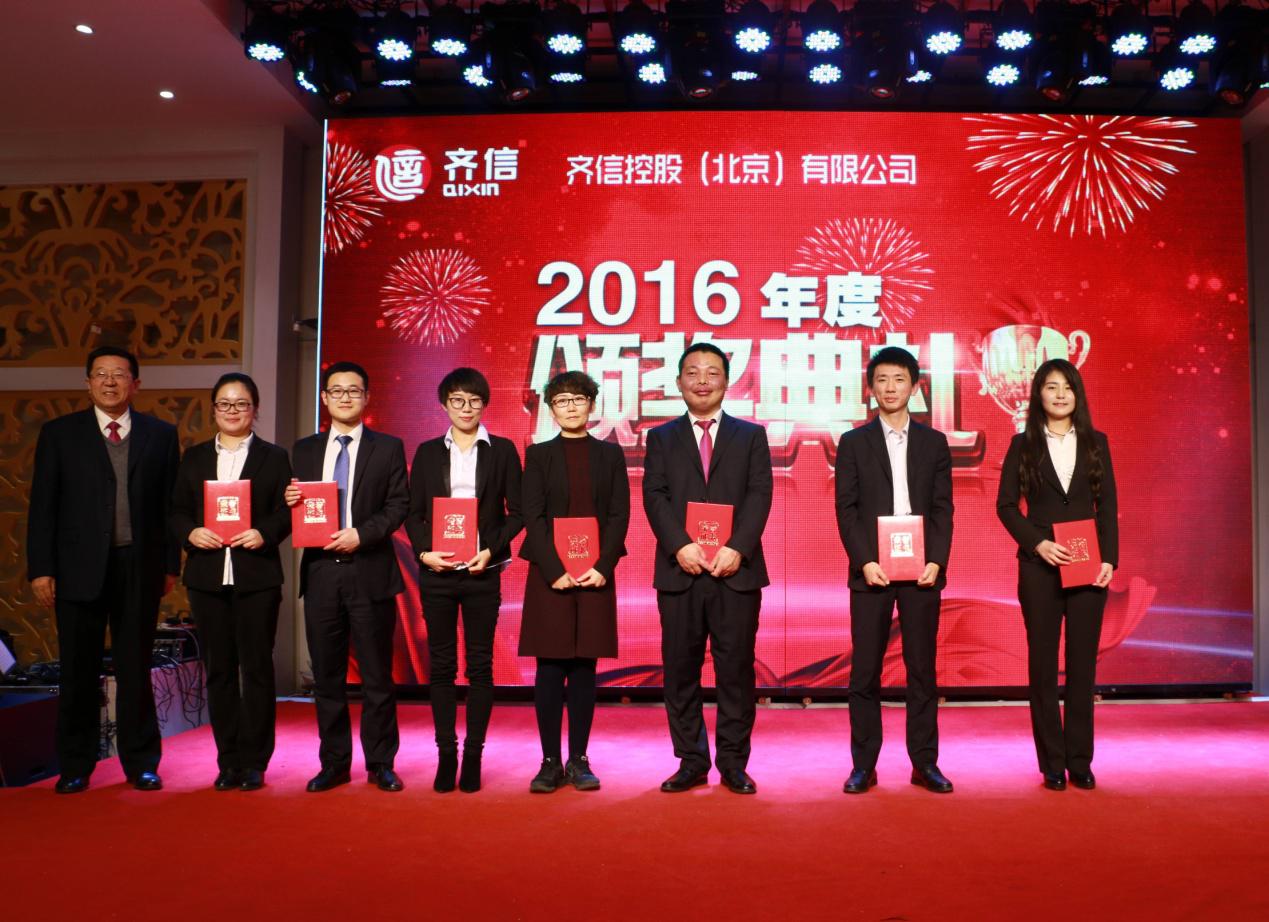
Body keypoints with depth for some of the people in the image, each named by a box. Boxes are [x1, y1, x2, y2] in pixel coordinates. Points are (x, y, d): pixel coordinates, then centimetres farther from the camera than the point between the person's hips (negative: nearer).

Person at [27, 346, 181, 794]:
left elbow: (171, 504, 6)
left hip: (139, 568, 0)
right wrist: (40, 569, -4)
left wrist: (170, 565, 2)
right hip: (79, 569, 0)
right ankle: (75, 766, 20)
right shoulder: (59, 433, 6)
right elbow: (43, 506, 3)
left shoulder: (161, 435, 7)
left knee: (136, 669, 7)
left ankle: (141, 764, 18)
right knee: (78, 672, 7)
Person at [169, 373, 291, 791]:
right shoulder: (194, 457, 14)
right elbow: (177, 512, 10)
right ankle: (228, 761, 16)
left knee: (256, 667, 1)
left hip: (256, 576, -3)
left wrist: (264, 533, -18)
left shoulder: (274, 456, 6)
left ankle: (254, 762, 10)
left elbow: (286, 511, 0)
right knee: (218, 670, 7)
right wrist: (191, 532, -10)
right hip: (208, 576, 3)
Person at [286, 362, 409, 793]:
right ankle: (334, 763, 20)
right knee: (327, 674, 9)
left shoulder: (388, 448, 4)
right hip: (320, 571, 3)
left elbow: (399, 505, -3)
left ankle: (381, 764, 13)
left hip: (369, 571, -3)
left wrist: (361, 534, -16)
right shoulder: (305, 450, 13)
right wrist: (291, 501, -9)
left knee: (377, 675, 3)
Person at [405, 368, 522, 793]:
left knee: (480, 665, 3)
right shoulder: (428, 452, 10)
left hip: (482, 571, -1)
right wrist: (424, 551, -8)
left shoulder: (502, 451, 5)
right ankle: (445, 753, 15)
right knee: (441, 665, 6)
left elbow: (516, 511, 2)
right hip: (436, 571, 2)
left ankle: (473, 754, 12)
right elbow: (413, 513, 8)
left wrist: (491, 550, -11)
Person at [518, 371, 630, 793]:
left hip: (595, 574, 1)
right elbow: (533, 517, -2)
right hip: (549, 574, -1)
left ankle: (579, 760, 12)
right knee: (550, 668, 0)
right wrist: (555, 570, -12)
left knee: (584, 667, 4)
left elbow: (619, 514, 3)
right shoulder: (538, 454, 6)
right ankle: (550, 762, 8)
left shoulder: (610, 454, 9)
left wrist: (602, 567, -9)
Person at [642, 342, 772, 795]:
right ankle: (691, 761, 16)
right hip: (679, 571, 1)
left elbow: (760, 495, 0)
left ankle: (734, 763, 14)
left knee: (736, 669, 3)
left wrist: (737, 548, -14)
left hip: (737, 570, -1)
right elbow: (654, 496, 0)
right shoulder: (662, 437, 13)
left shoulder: (751, 435, 11)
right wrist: (680, 546, -15)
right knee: (681, 669, 5)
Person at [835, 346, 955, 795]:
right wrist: (865, 562, -11)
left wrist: (936, 561, -7)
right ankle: (864, 765, 10)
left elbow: (943, 508, 5)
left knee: (922, 669, 5)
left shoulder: (934, 442, 10)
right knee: (865, 671, 2)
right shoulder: (853, 442, 6)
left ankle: (925, 763, 14)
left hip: (922, 569, 1)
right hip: (871, 571, -1)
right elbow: (846, 509, 0)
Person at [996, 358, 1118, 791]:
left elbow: (1108, 505, 5)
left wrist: (1109, 558, -5)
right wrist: (1038, 543, -13)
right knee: (1043, 663, 3)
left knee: (1083, 662, 5)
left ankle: (1080, 760, 15)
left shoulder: (1096, 443, 7)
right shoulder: (1023, 444, 2)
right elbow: (1006, 504, 0)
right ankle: (1052, 763, 11)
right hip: (1039, 566, -1)